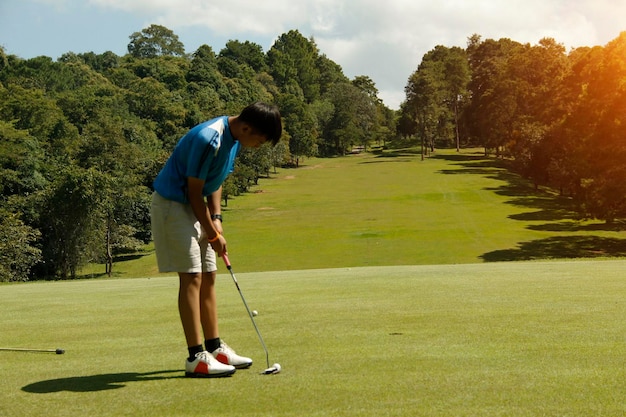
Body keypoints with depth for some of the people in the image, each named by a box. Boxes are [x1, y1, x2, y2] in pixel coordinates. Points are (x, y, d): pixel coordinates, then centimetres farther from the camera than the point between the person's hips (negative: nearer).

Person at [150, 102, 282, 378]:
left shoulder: (234, 138, 3)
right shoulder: (209, 140, -26)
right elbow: (194, 192, -20)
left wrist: (216, 219, 1)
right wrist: (212, 233, -12)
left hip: (195, 207, 10)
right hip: (172, 203, -10)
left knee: (208, 277, 9)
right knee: (191, 277, -12)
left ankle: (215, 348, 16)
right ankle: (196, 357, -10)